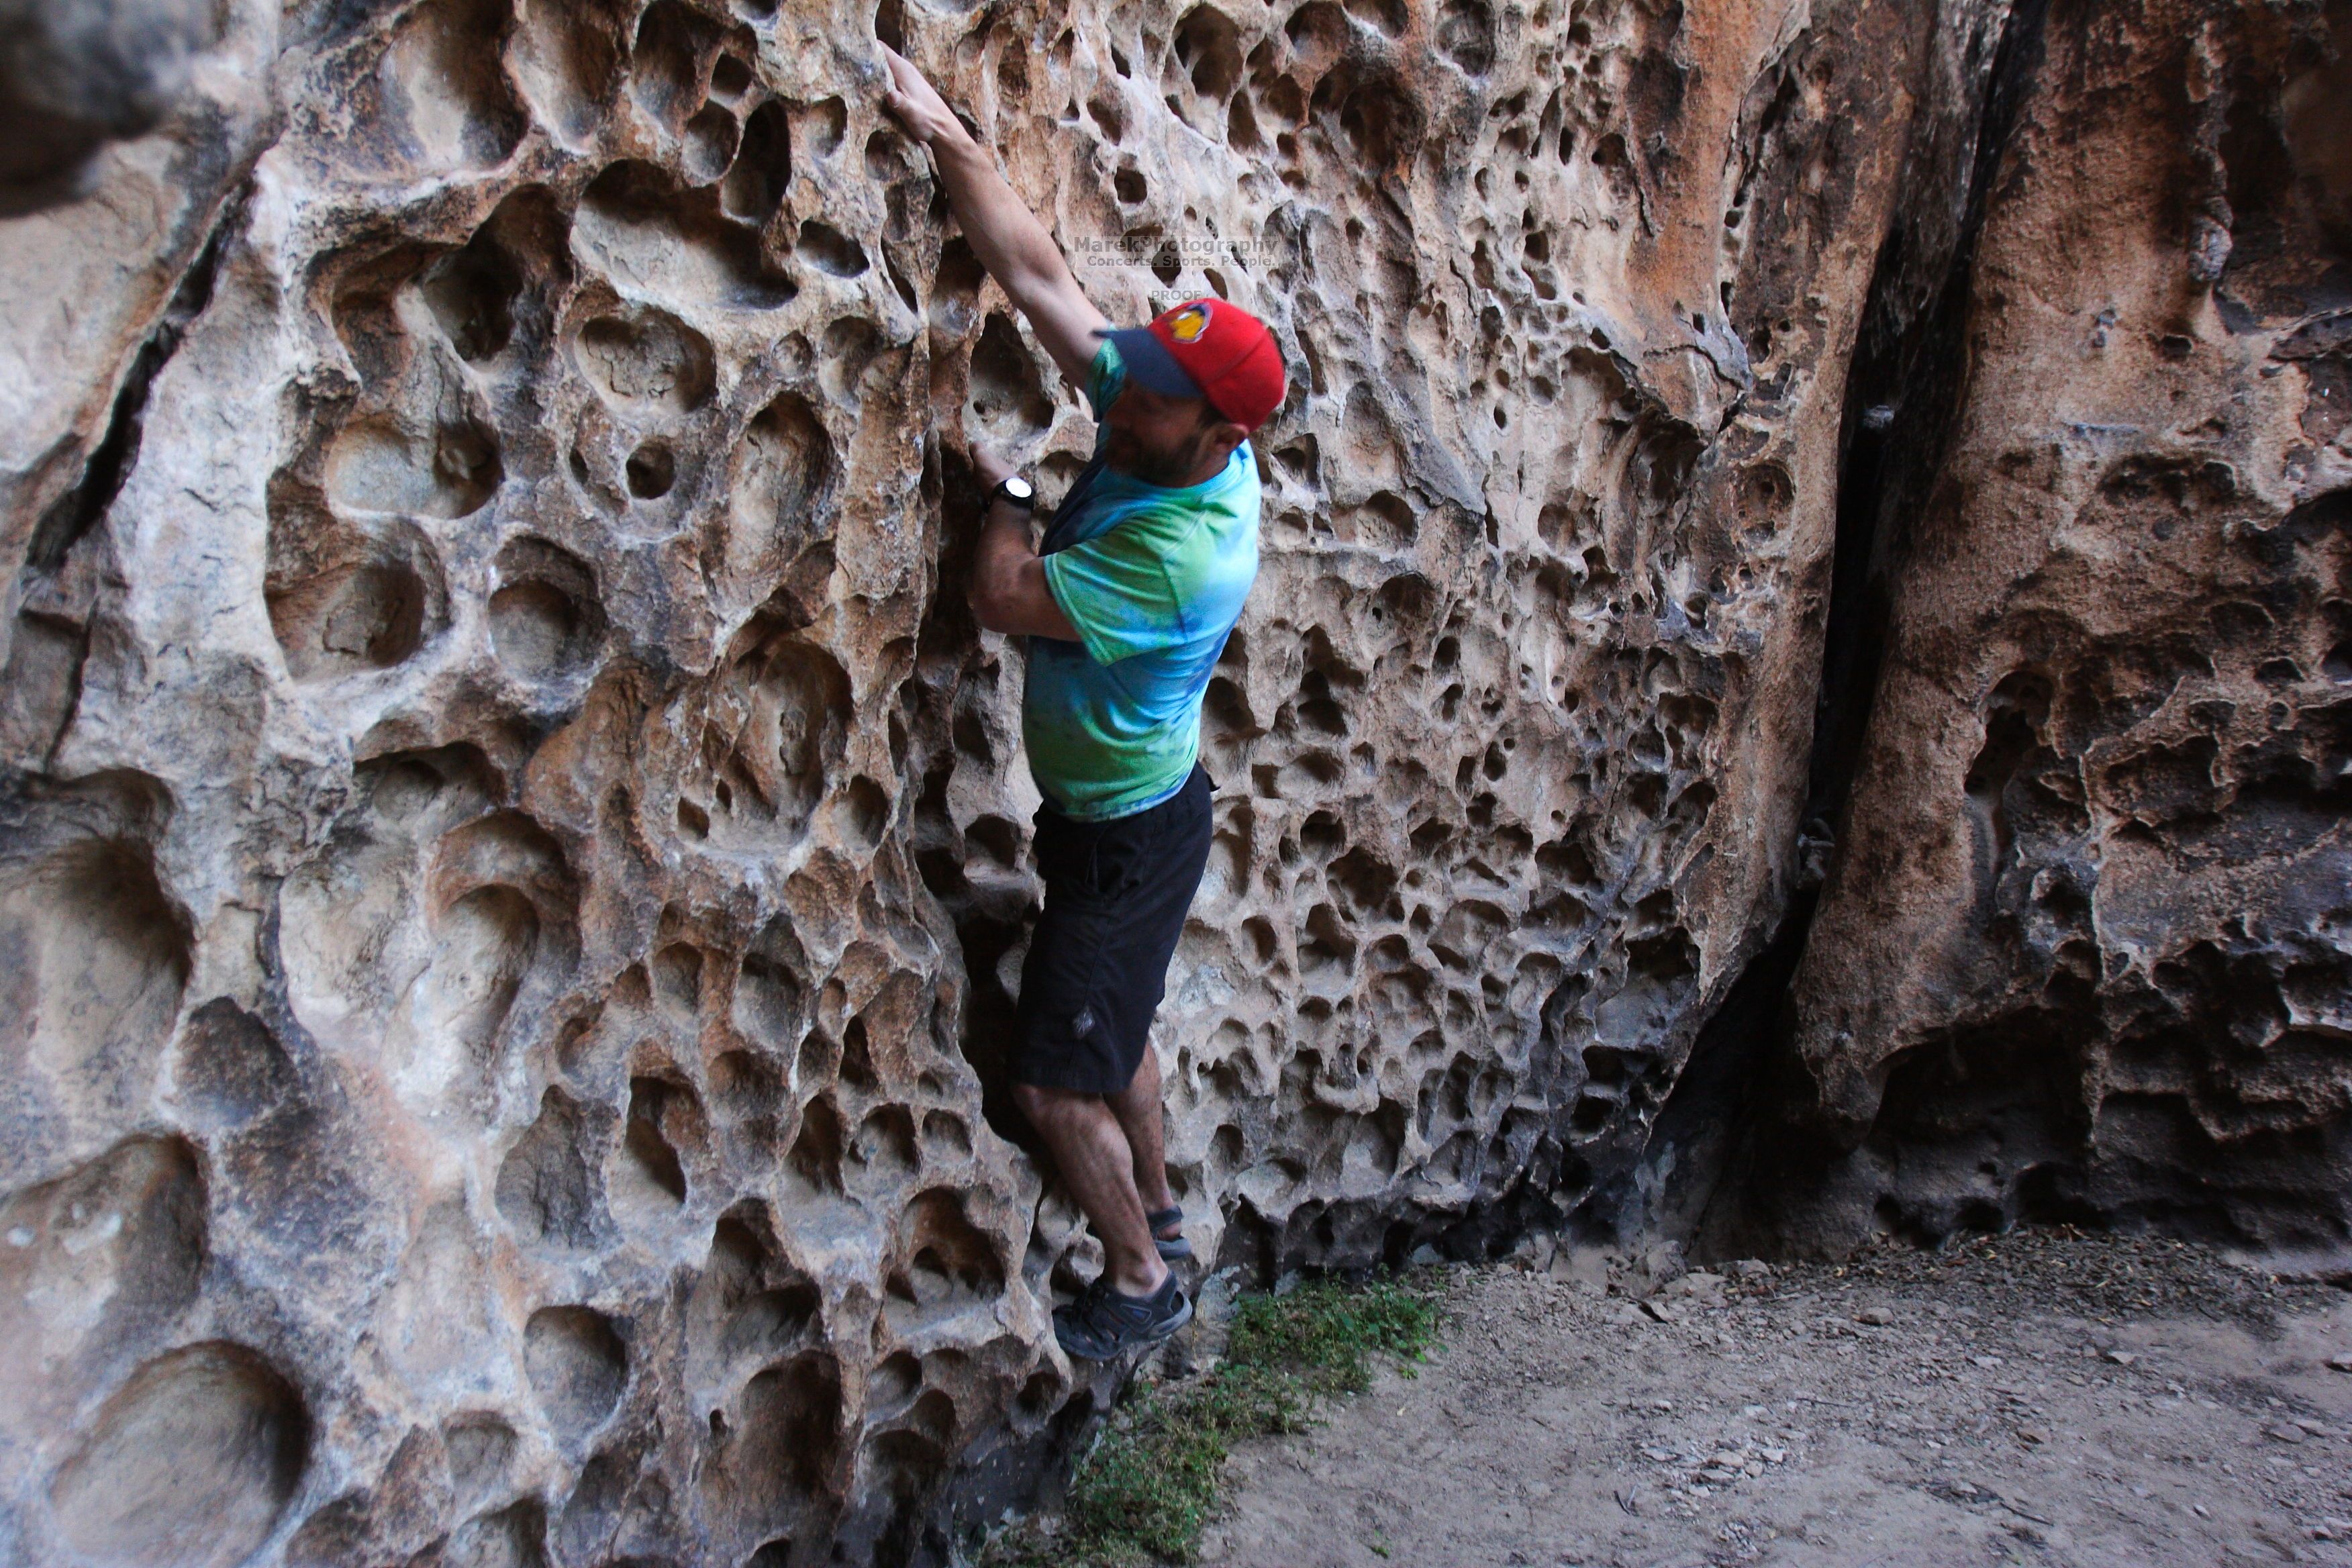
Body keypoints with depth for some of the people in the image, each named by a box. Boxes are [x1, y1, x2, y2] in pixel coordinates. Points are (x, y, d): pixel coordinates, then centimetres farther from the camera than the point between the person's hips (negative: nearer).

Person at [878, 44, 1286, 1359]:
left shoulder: (1185, 553, -33)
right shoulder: (1153, 427, -9)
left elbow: (1004, 598, -28)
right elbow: (1039, 275, -9)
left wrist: (1005, 491, -11)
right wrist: (948, 140, -13)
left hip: (1127, 836, -9)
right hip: (1106, 808, 9)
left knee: (1060, 1082, 3)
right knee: (1114, 1033, 25)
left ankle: (1143, 1285, 25)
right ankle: (1160, 1216, 45)